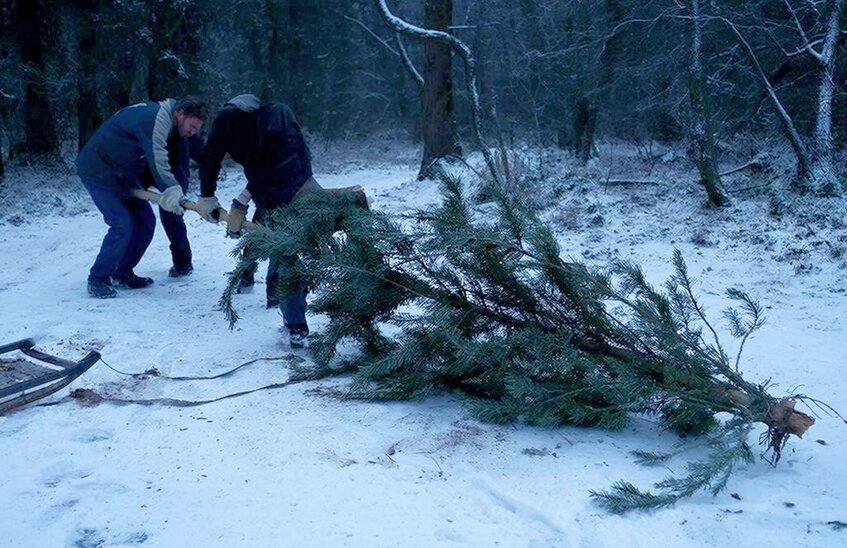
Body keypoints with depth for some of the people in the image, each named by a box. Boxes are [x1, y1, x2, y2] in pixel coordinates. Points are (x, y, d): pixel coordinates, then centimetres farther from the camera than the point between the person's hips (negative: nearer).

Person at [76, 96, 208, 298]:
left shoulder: (163, 118, 8)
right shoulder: (157, 117, -24)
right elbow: (157, 159, -38)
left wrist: (169, 191, -4)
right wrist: (171, 190, -48)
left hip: (120, 173, 10)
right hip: (97, 171, -10)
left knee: (145, 221, 7)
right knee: (122, 224, -17)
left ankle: (122, 274, 19)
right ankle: (97, 279, -2)